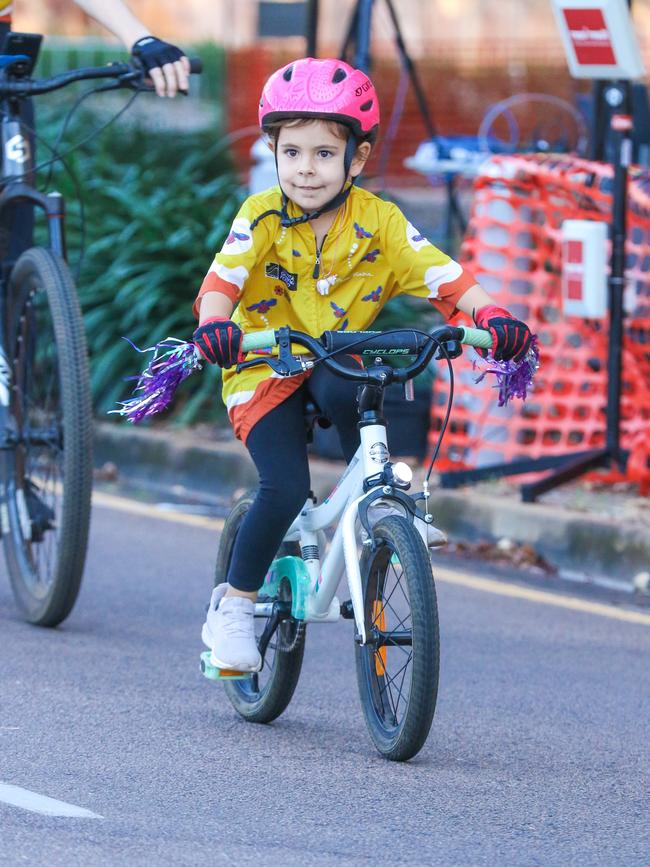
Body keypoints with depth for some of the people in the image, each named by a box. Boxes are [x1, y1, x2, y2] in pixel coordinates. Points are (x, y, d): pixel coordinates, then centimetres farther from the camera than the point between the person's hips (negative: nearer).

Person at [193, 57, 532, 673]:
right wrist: (214, 324, -49)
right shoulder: (262, 218, -14)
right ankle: (233, 604, -1)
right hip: (264, 367, -1)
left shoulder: (379, 222, -10)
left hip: (336, 361, 2)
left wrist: (492, 316, -37)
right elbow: (223, 277, -27)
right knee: (286, 488, -21)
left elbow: (442, 274, -19)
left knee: (343, 392, -36)